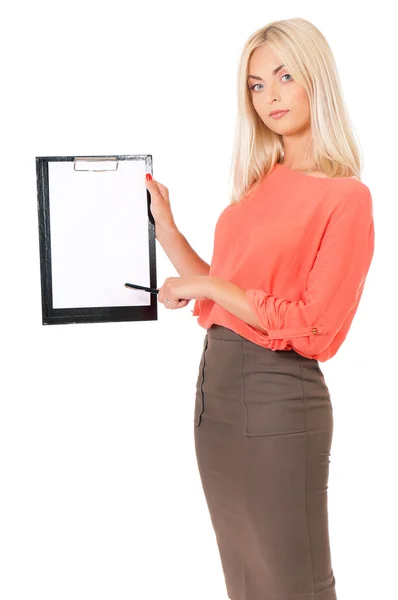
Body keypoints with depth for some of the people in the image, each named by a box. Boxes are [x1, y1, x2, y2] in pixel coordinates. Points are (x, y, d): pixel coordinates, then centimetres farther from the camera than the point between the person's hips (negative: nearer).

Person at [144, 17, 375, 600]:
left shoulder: (345, 196, -11)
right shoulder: (258, 183, 10)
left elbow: (313, 328, -16)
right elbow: (219, 294, 12)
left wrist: (209, 287, -12)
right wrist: (165, 226, 8)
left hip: (277, 397, -7)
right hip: (216, 378, 8)